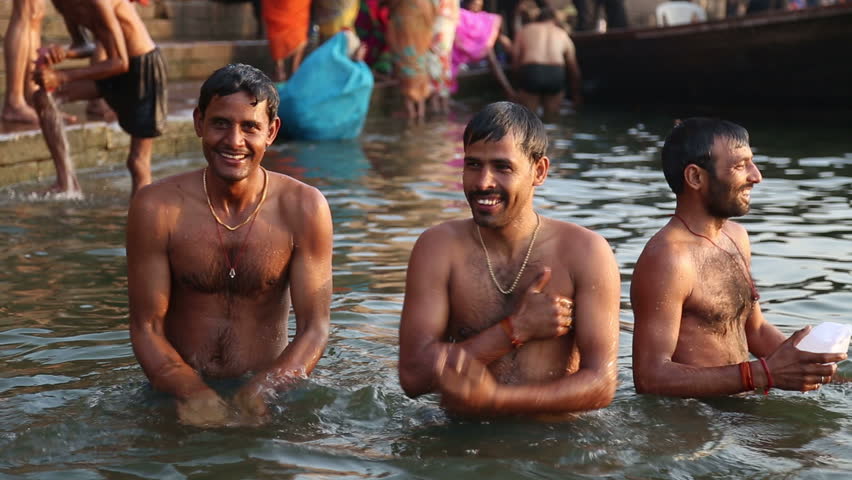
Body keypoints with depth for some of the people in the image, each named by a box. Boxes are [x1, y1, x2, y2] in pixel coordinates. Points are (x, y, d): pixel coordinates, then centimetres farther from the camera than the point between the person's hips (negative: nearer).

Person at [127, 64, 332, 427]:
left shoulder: (303, 209, -5)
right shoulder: (157, 208, -6)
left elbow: (314, 329, -5)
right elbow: (146, 329, -5)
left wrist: (257, 394, -21)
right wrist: (195, 395, -22)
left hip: (269, 397, 1)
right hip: (177, 394, -1)